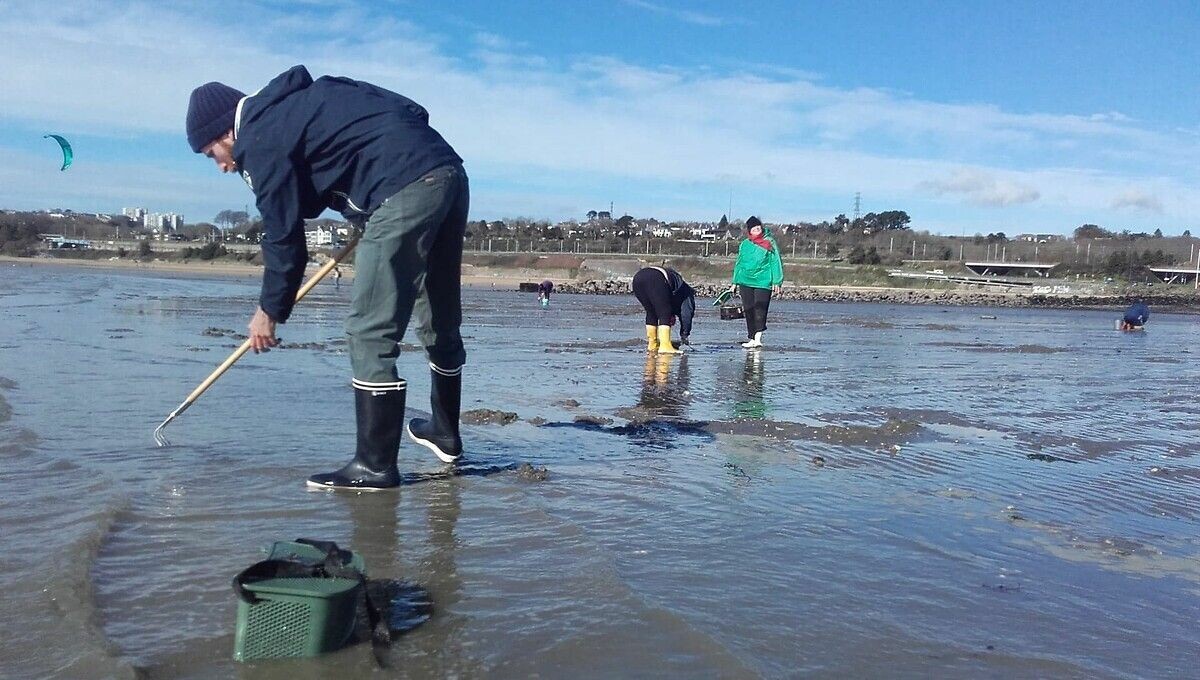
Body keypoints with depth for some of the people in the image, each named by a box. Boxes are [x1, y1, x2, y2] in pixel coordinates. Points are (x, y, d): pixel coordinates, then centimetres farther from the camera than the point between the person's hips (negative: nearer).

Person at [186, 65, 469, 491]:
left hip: (406, 189, -10)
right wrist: (367, 220, 21)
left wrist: (270, 311, 10)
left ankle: (375, 466, -2)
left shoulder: (260, 140, -2)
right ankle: (445, 432, 33)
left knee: (370, 332, -6)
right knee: (440, 321, 19)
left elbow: (283, 234, -1)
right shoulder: (289, 105, 26)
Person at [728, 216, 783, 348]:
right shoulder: (745, 244, 10)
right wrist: (735, 282, 16)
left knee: (760, 310, -14)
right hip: (746, 282, 4)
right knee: (749, 311, 5)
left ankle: (758, 338, -16)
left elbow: (775, 262, 0)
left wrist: (776, 282, -7)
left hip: (763, 283, -4)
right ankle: (752, 339, 12)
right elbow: (739, 264, 18)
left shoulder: (770, 243, 0)